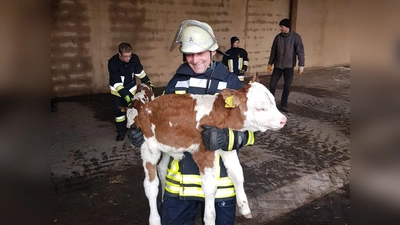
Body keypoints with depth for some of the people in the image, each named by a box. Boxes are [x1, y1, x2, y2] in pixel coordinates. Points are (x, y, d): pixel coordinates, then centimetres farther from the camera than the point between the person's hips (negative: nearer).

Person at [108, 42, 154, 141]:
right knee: (119, 110, -1)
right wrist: (126, 96, -38)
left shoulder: (134, 58, -21)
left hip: (131, 87, 2)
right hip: (117, 90, -2)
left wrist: (148, 82, -2)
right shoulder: (113, 62, -30)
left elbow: (140, 72, -1)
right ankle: (121, 132, 15)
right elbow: (116, 83, -32)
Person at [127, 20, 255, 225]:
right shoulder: (176, 82, 3)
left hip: (219, 177, -2)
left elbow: (249, 130, -9)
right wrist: (142, 132, -7)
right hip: (180, 175, 3)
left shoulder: (231, 83, -7)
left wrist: (227, 138, -29)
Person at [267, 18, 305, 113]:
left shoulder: (295, 37, -8)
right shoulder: (278, 37, 3)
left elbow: (300, 51, -9)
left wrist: (301, 65, -15)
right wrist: (270, 63, 10)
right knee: (272, 84, 0)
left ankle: (284, 105, 18)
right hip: (278, 65, 3)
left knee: (287, 87, 5)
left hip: (289, 66, -3)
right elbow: (273, 51, 10)